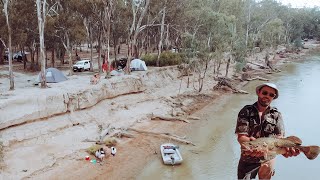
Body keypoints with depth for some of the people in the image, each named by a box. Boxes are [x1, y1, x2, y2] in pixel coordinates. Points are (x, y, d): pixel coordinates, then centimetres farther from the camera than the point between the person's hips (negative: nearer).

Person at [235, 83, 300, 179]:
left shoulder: (276, 115, -3)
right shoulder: (246, 111, -11)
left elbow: (280, 137, -13)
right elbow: (241, 137, -19)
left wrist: (285, 148, -37)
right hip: (248, 159, -2)